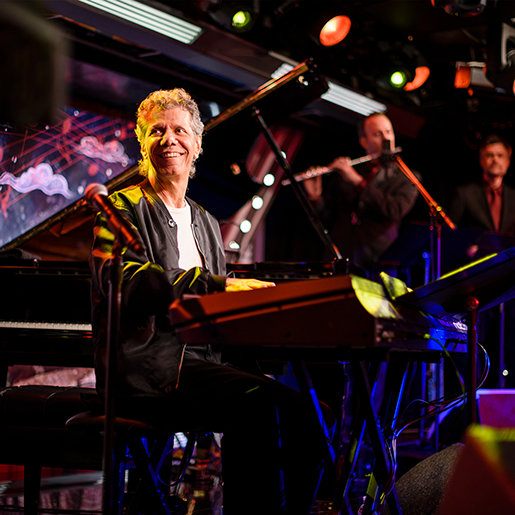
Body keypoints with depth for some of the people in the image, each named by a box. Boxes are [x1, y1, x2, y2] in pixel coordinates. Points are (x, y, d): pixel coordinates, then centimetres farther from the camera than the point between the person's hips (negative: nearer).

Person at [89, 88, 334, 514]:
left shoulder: (206, 224, 26)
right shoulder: (123, 207, 4)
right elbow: (123, 280, -17)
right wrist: (218, 285, -25)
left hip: (200, 360, 7)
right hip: (147, 361, -7)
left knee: (300, 411, -17)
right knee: (258, 400, -31)